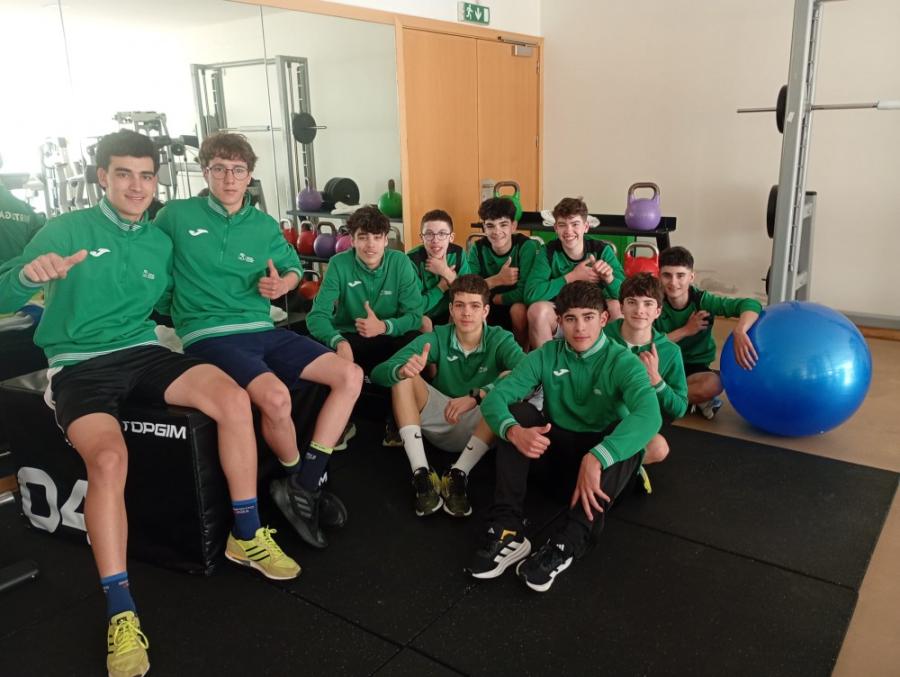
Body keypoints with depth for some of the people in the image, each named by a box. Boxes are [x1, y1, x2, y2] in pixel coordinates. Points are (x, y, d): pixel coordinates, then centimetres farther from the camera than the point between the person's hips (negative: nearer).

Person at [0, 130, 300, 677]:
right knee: (109, 458, -33)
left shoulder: (161, 244, 14)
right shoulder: (67, 229, 0)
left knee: (234, 399, -22)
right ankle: (121, 612, -21)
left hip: (143, 353, 4)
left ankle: (247, 535, -6)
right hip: (80, 365, -3)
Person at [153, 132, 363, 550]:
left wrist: (283, 284, 1)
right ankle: (298, 479, 0)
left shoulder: (265, 226, 12)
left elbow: (293, 268, 24)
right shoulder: (176, 215, 0)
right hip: (209, 335, -6)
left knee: (350, 375, -7)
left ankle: (302, 487, -3)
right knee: (276, 396, -34)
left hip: (262, 330, 6)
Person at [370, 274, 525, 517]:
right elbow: (378, 372, -17)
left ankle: (458, 474, -30)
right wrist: (403, 370, -41)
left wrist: (476, 395, -41)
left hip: (479, 429, -2)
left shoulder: (500, 340, -10)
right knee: (402, 375, -19)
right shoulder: (437, 338, -7)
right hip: (439, 423, 2)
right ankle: (421, 474, -29)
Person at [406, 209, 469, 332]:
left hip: (448, 314, 4)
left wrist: (446, 273, -25)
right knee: (424, 323, -32)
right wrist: (443, 285, -20)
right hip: (420, 317, -4)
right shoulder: (412, 260, -23)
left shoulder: (458, 254, -11)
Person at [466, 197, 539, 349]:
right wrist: (498, 279, -28)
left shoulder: (526, 246, -18)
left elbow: (523, 292, -26)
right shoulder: (477, 248, -7)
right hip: (488, 310, 3)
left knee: (518, 308, -35)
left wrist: (492, 298, -14)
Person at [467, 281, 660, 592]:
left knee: (629, 439, -33)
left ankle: (569, 542, -38)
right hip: (556, 444, 3)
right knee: (518, 411, -21)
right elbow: (495, 397, -16)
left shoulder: (623, 362, -15)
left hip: (605, 456, -3)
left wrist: (596, 458, -49)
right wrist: (514, 432, -39)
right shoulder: (545, 356, -6)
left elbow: (649, 415, -36)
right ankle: (507, 528, -31)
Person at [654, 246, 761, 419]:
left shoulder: (703, 300, -13)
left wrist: (739, 332, -44)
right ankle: (694, 399, -11)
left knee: (714, 383, -36)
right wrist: (685, 330, -22)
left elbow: (751, 305, -23)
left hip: (695, 368, -1)